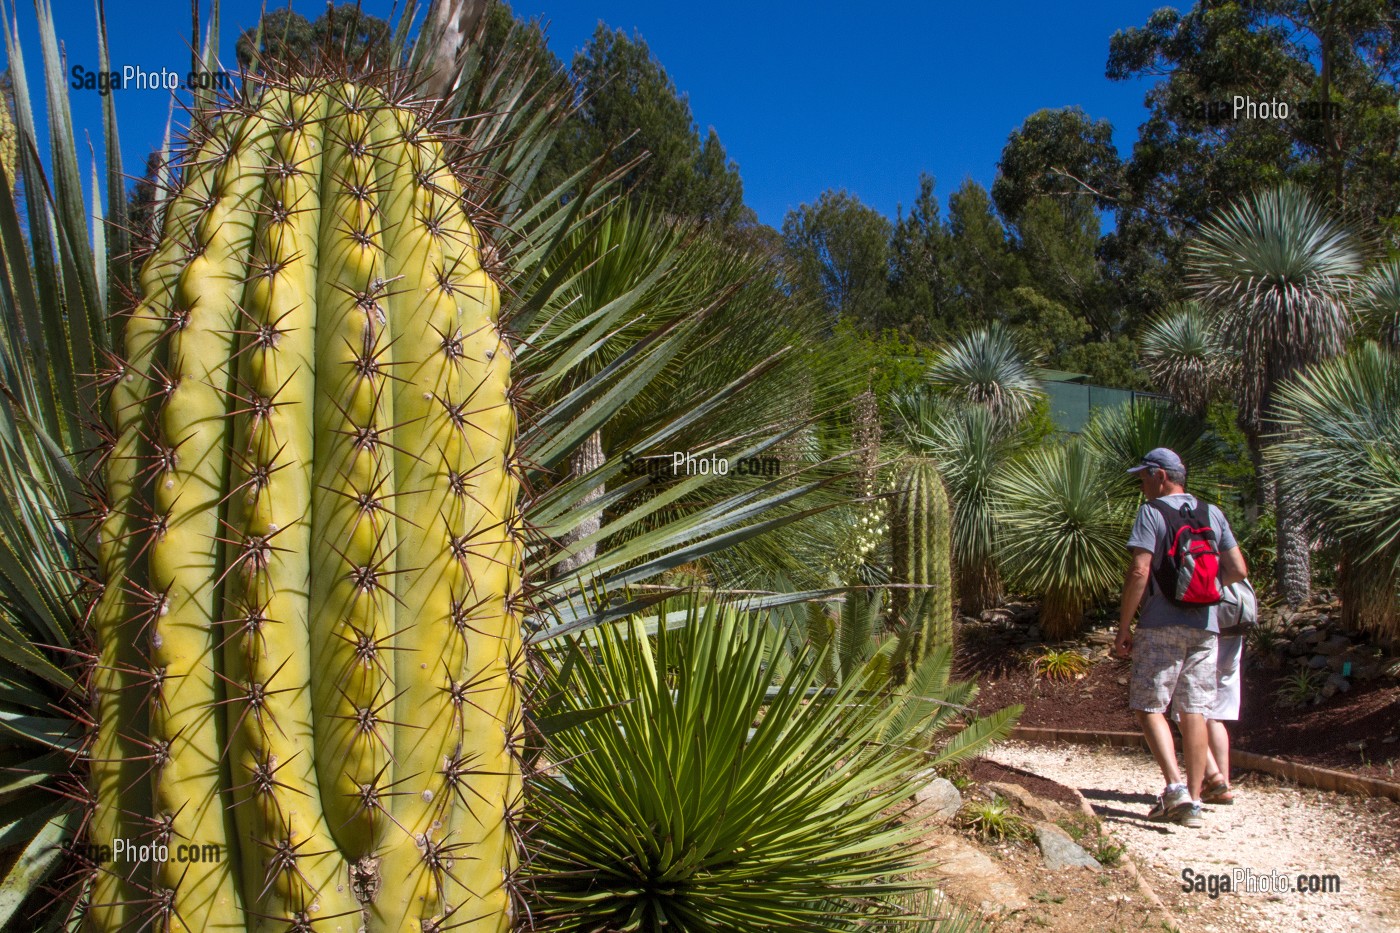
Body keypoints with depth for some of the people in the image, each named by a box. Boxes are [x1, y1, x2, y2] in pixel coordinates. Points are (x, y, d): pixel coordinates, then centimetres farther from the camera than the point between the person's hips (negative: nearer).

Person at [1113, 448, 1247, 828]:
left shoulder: (1151, 512, -6)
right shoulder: (1213, 514, 11)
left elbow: (1139, 572, -14)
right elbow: (1237, 570, 9)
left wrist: (1123, 626, -8)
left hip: (1161, 625, -5)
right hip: (1204, 626, 5)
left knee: (1149, 706, 0)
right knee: (1195, 711, 6)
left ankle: (1175, 787, -14)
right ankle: (1193, 802, 8)